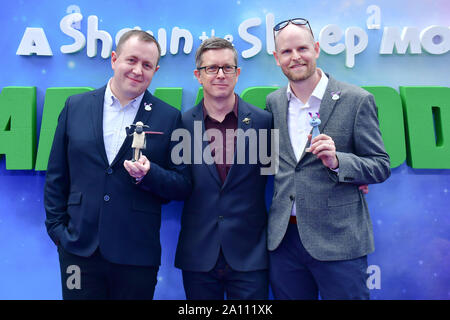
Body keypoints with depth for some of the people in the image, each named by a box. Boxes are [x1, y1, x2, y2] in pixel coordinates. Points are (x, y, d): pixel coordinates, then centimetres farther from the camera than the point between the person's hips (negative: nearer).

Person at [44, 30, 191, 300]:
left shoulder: (169, 118, -1)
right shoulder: (75, 106, 5)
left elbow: (184, 186, 0)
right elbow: (56, 177, 9)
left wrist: (149, 174, -17)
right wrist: (57, 228, 4)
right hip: (78, 250, 1)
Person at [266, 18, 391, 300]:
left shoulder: (356, 100, -5)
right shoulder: (273, 102, 8)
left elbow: (382, 167, -3)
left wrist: (337, 161, -22)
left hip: (338, 239, -3)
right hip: (283, 238, 4)